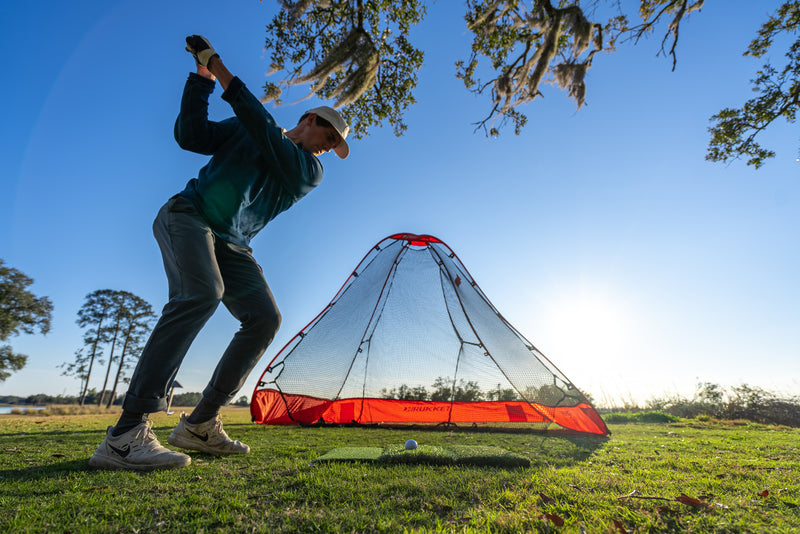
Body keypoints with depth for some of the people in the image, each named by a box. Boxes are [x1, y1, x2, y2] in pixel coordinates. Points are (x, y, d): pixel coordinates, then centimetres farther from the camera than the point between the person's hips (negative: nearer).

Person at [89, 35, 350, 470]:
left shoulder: (310, 171, 7)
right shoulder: (242, 129, 11)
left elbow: (267, 133, -8)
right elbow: (190, 136, -1)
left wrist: (223, 73, -10)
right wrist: (203, 76, -7)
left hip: (231, 245, 4)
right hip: (187, 215, -3)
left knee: (265, 318, -15)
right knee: (200, 294, -32)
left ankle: (200, 424, -7)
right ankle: (125, 435, -32)